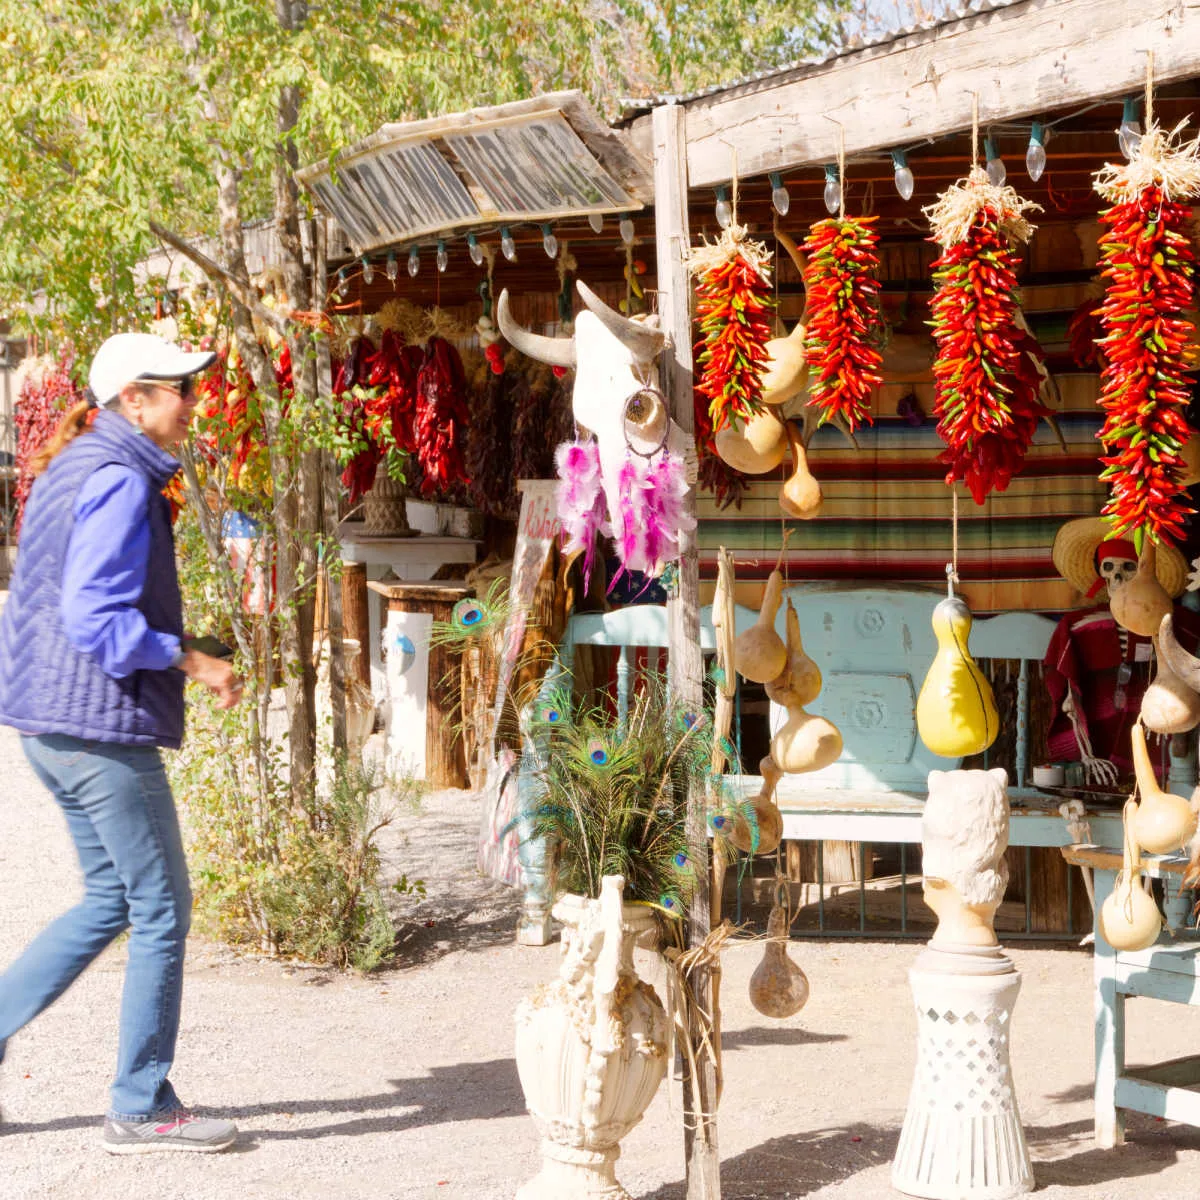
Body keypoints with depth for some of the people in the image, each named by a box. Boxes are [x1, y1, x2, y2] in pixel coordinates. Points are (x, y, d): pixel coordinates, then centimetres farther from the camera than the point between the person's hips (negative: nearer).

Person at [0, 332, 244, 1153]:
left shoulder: (72, 470, 15)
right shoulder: (119, 482, -16)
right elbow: (95, 619, -23)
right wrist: (191, 661, -15)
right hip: (101, 727, -10)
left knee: (112, 900, 18)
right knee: (162, 911, 1)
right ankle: (143, 1110, 9)